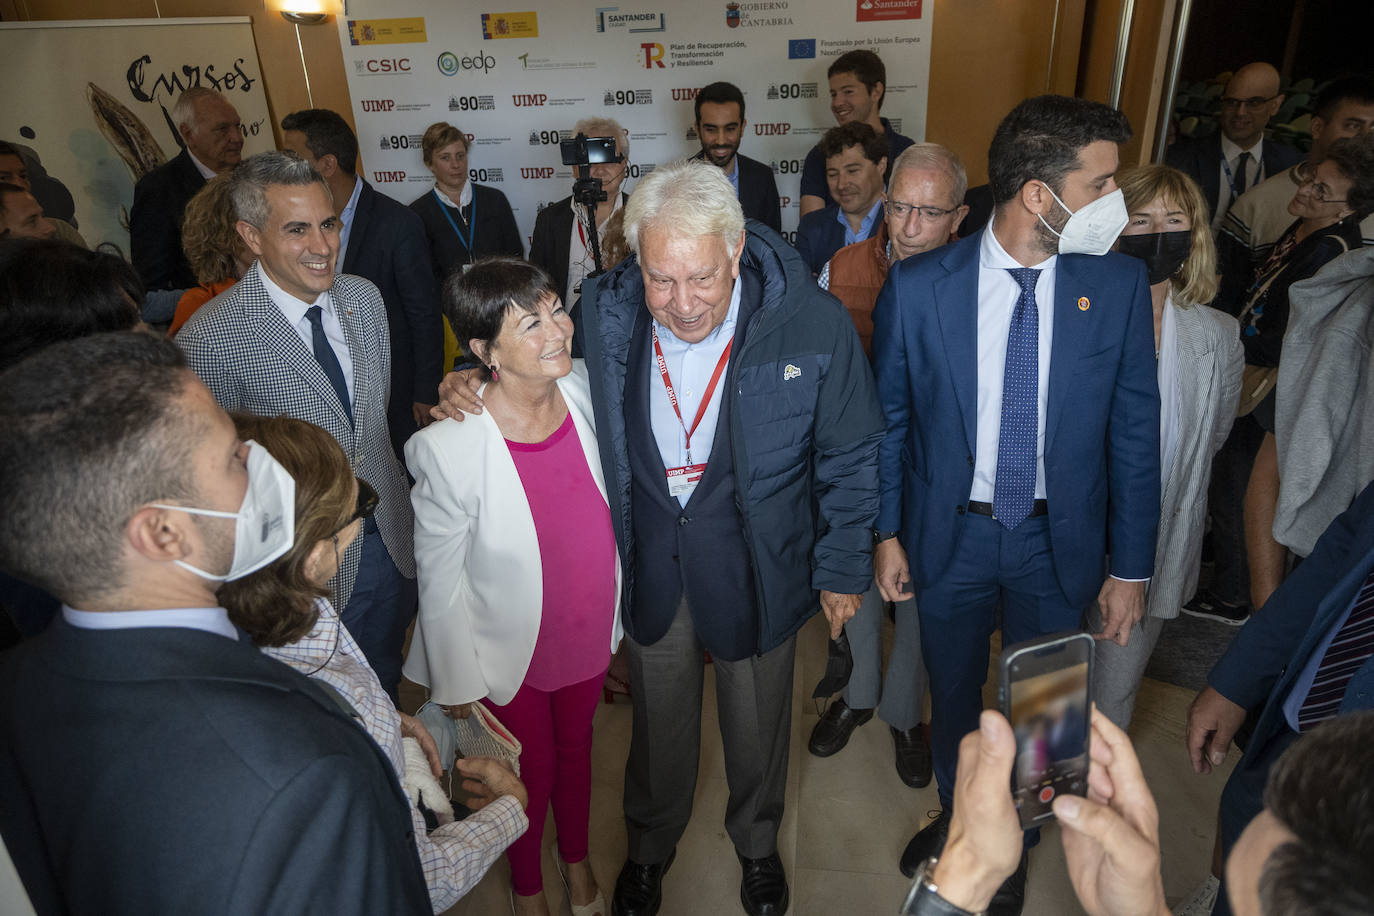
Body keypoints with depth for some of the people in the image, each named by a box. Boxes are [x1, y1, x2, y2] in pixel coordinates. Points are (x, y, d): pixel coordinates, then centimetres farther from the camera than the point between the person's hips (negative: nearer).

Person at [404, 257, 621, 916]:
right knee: (533, 768, 21)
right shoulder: (448, 448, -30)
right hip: (513, 651, -4)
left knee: (576, 747, 27)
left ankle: (577, 857, 59)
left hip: (589, 633, 4)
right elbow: (440, 582, -17)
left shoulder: (582, 389, -14)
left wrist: (614, 618, 10)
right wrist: (459, 689, -8)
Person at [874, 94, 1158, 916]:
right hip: (950, 535, 0)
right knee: (955, 696, 21)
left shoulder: (1119, 282, -10)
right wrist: (887, 531, -2)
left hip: (1060, 542, 1)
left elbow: (1134, 431, -5)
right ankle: (956, 816, 52)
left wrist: (1131, 566, -3)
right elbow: (889, 417, -3)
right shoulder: (918, 287, -13)